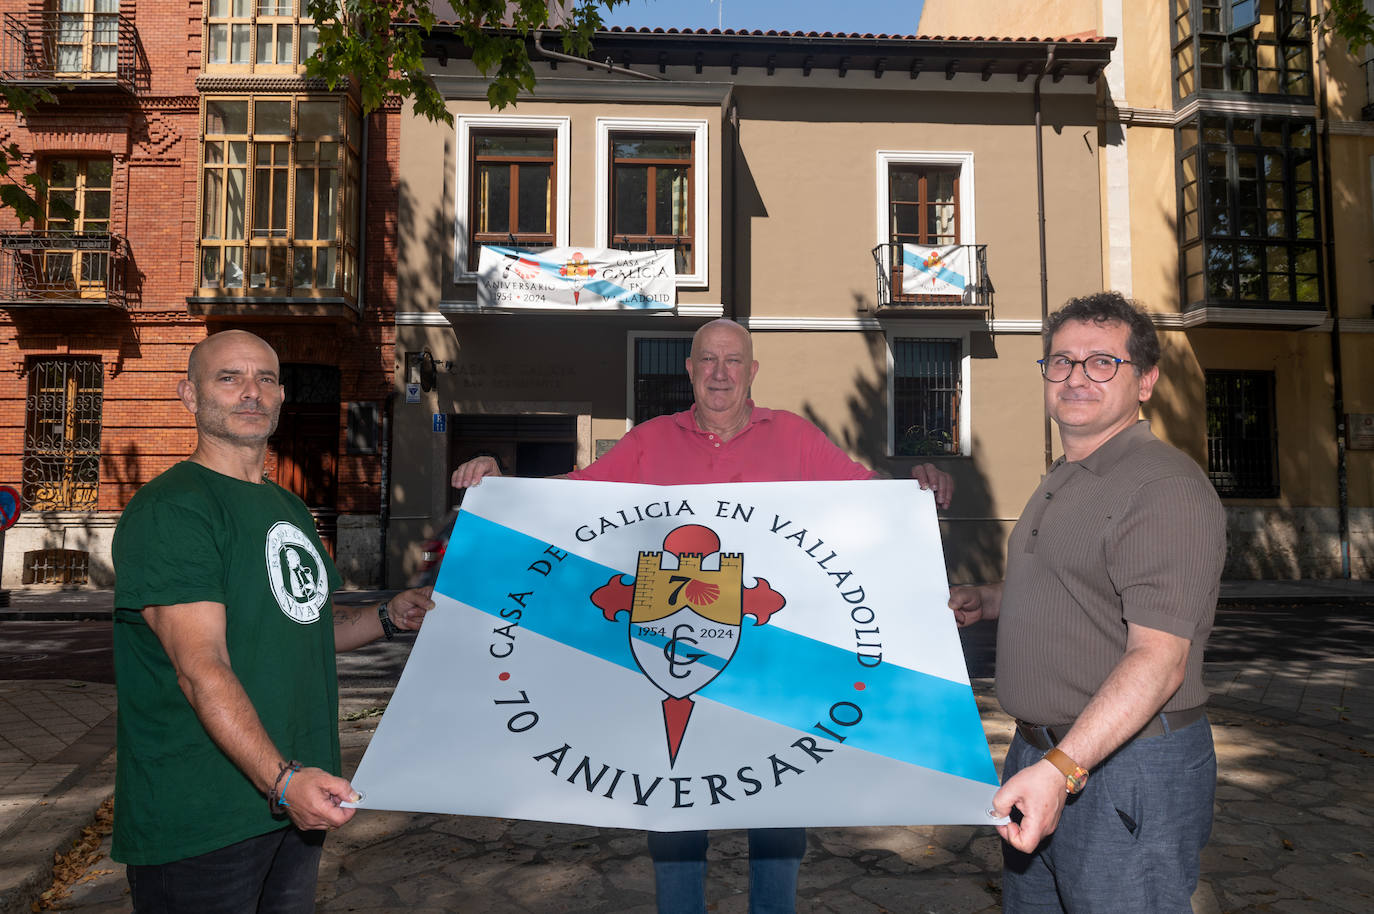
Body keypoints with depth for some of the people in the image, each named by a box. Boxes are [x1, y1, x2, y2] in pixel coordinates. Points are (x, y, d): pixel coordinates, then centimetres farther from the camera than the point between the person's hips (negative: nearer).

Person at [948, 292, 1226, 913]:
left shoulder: (1165, 487, -18)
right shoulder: (1061, 483, 13)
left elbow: (1159, 658, -26)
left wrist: (1062, 768, -34)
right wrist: (985, 601, 13)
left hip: (1127, 766, -9)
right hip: (1042, 757, 9)